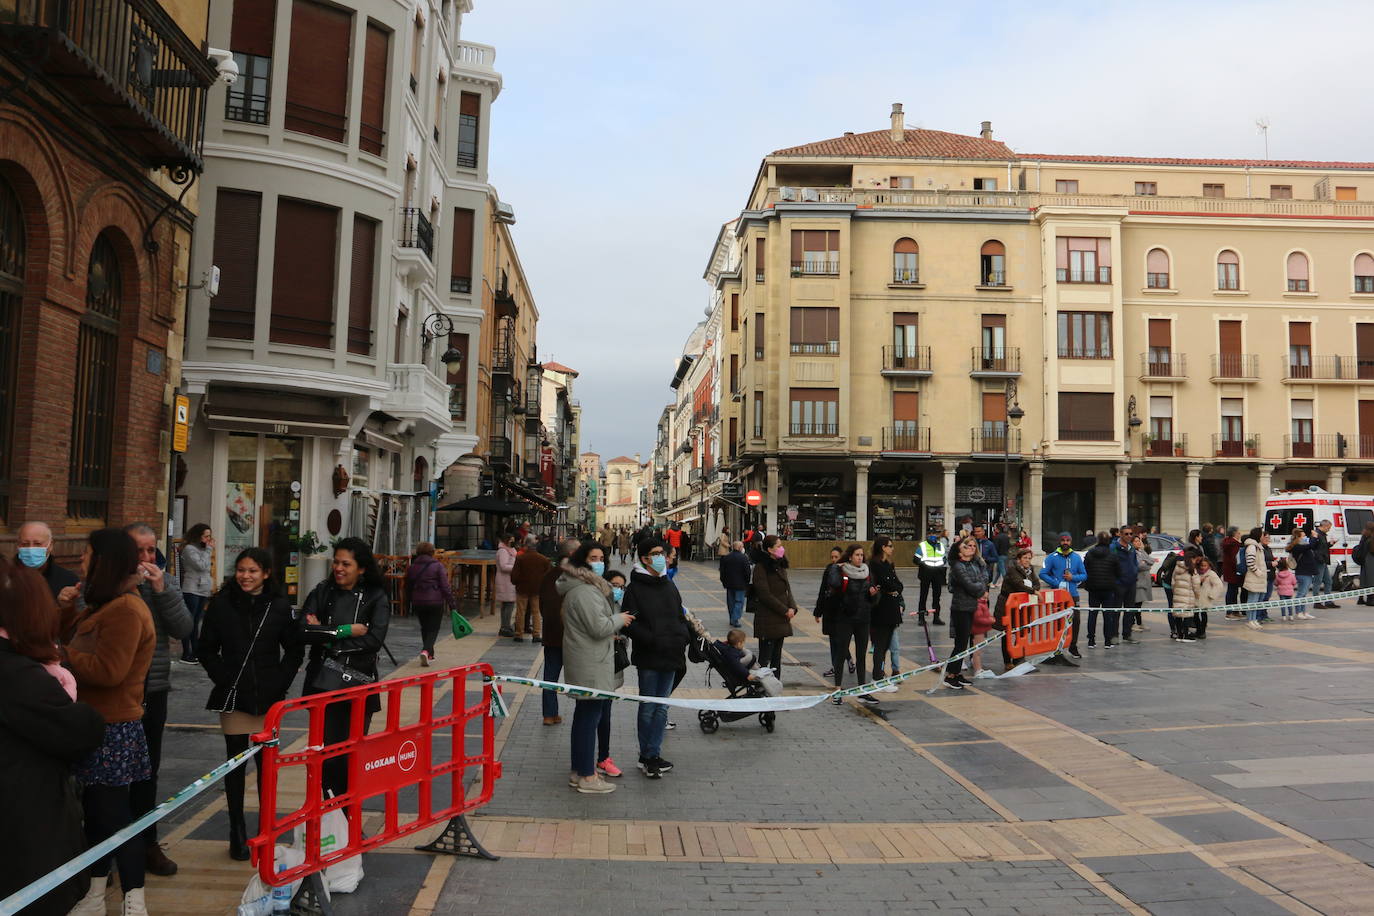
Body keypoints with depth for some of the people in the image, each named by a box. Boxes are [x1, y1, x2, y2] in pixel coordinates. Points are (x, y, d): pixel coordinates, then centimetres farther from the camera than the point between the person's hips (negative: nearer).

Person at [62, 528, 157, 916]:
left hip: (112, 731, -10)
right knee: (96, 812, 17)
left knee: (115, 816, -2)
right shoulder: (107, 605, 15)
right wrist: (67, 610, 4)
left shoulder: (125, 610, -20)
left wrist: (57, 653, -16)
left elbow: (107, 670, -26)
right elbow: (78, 641, 15)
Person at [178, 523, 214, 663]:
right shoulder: (189, 549, -10)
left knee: (196, 622, 12)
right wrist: (209, 549, -10)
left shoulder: (202, 549, 14)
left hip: (203, 590, 8)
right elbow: (201, 565, -17)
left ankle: (194, 652, 16)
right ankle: (185, 654, -3)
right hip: (192, 590, -8)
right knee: (189, 622, -6)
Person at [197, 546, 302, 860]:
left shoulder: (280, 607, 0)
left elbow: (294, 651, 5)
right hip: (233, 697, 0)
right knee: (236, 762, 6)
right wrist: (224, 679, -8)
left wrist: (279, 683, -5)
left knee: (267, 763, 7)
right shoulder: (221, 604, -1)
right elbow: (207, 650, 3)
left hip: (269, 698, 0)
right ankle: (237, 832, 18)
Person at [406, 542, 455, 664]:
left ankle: (429, 654, 23)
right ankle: (426, 651, -21)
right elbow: (445, 586, -11)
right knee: (433, 629, 1)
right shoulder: (438, 566, -7)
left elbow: (408, 587, 13)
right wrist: (451, 602, -7)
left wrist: (409, 601, 25)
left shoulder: (412, 567, 6)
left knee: (424, 628, 18)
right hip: (435, 602, -4)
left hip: (418, 602, 4)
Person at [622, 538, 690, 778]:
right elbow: (630, 624, -13)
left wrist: (684, 636, 0)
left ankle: (652, 755, 19)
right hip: (648, 658, -6)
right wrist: (654, 641, -22)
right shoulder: (635, 587, -7)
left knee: (662, 707, 10)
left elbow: (680, 616, 19)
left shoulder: (669, 585, 13)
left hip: (671, 657, 6)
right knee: (648, 707, 3)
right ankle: (647, 756, 15)